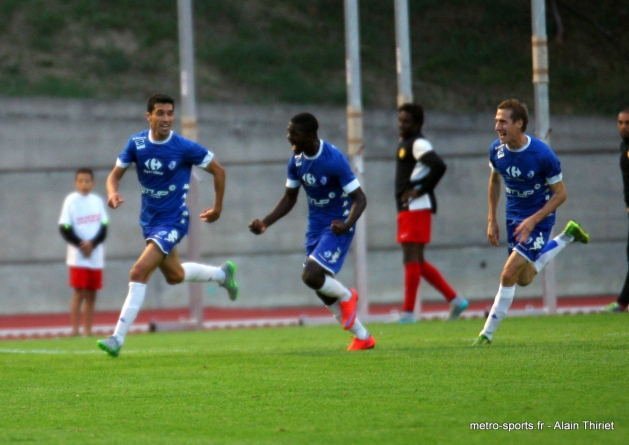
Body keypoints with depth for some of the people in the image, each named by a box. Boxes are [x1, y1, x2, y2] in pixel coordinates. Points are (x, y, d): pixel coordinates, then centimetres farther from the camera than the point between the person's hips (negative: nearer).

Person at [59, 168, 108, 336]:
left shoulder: (97, 201, 8)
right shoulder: (71, 201, -3)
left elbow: (104, 228, 4)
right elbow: (65, 229, -6)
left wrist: (92, 244, -12)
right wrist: (81, 245, -14)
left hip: (96, 255, 4)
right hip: (77, 256, -4)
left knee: (91, 295, 5)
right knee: (79, 293, -8)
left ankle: (88, 331, 8)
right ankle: (75, 331, -9)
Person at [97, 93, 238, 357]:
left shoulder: (185, 148, -17)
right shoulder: (137, 144, -6)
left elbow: (218, 171, -3)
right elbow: (116, 174, 2)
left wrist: (217, 208, 3)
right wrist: (112, 192, -21)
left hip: (172, 222, -6)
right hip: (149, 220, 6)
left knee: (139, 272, -20)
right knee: (174, 275, 23)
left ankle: (118, 339, -19)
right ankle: (222, 274, 52)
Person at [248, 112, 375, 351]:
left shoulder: (334, 159, -23)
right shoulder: (297, 160, -2)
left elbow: (360, 198, -20)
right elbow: (289, 199, 10)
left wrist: (347, 225, -38)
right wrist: (265, 223, -3)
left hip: (337, 226, -7)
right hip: (315, 226, 7)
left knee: (311, 275, -23)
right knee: (322, 288, 7)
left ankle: (346, 296, 9)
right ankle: (362, 337, 21)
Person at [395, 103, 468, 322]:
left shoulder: (418, 144, -11)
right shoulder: (404, 144, 19)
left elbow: (439, 166, -26)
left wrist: (421, 190, -19)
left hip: (416, 208, -11)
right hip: (407, 209, 11)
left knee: (411, 259, -9)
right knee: (417, 262, 12)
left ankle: (408, 312, -9)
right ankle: (455, 300, 16)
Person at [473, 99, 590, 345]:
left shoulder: (543, 154, -25)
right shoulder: (497, 149, -9)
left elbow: (560, 194, -15)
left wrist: (532, 221, -22)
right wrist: (492, 220, 8)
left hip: (538, 218, -7)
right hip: (514, 216, 7)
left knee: (509, 275, -14)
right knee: (523, 279, 17)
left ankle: (487, 333, -2)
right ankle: (568, 236, 37)